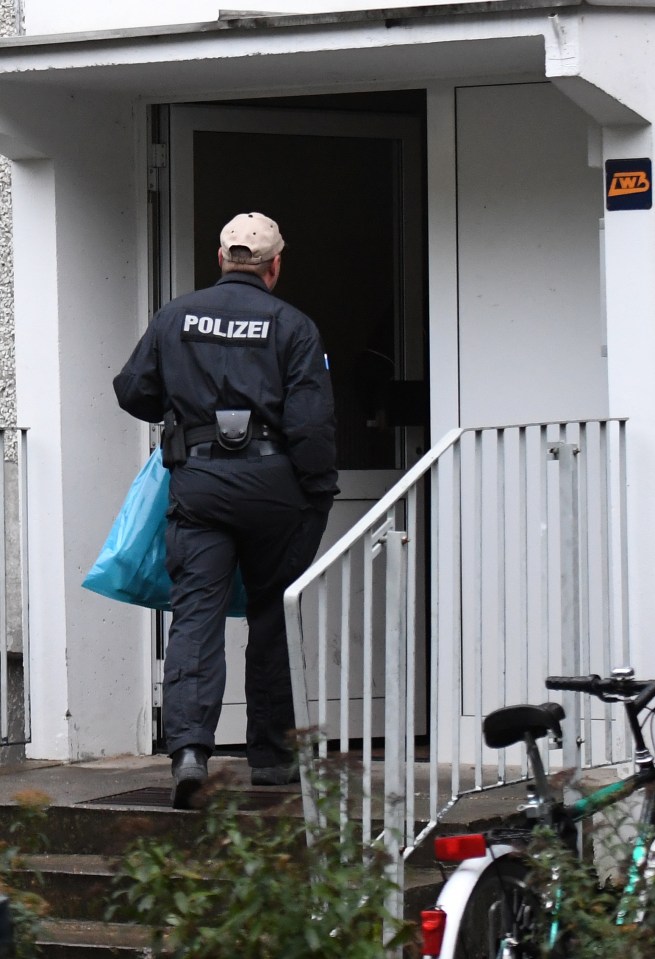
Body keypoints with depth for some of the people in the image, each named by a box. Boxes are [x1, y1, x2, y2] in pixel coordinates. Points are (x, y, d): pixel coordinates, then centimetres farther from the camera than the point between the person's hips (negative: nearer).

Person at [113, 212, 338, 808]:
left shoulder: (176, 317, 8)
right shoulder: (291, 326, -1)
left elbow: (133, 390, 12)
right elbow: (311, 422, -7)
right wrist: (319, 498, 1)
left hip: (196, 480, 1)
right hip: (270, 482, -1)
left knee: (196, 614, -5)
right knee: (271, 616, 12)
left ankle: (190, 745, -24)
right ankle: (271, 754, 19)